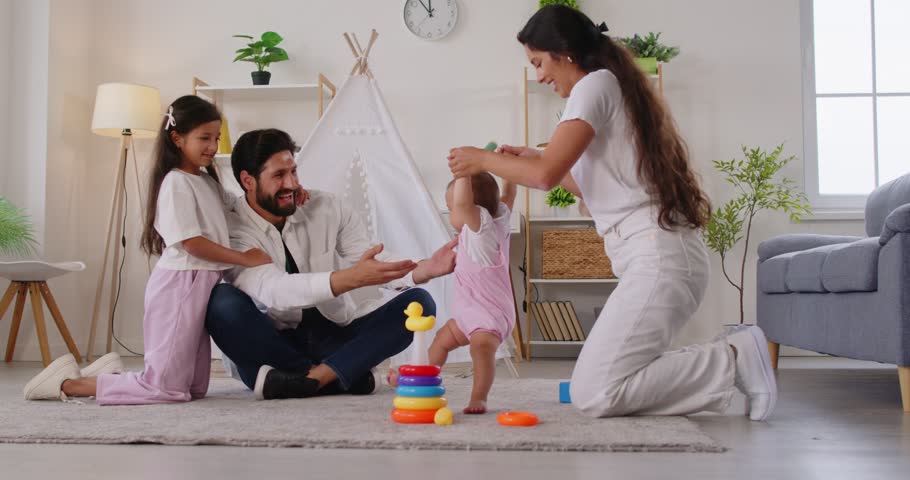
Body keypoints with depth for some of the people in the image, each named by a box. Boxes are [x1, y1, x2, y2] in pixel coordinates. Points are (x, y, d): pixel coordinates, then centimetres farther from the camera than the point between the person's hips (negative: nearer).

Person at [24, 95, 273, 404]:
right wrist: (244, 258, -13)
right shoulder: (176, 182, -11)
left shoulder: (208, 181, 16)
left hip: (202, 284, 9)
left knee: (195, 388, 11)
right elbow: (191, 243, -17)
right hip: (180, 284, -9)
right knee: (167, 388, -9)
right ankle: (70, 383, 3)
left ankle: (113, 372, 20)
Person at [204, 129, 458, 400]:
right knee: (222, 301, -31)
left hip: (335, 338, 3)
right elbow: (272, 290, -29)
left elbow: (375, 263, -4)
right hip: (275, 344, -3)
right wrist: (350, 278, -42)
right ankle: (348, 376, -25)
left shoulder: (327, 207, 0)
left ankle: (311, 377, -29)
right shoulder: (232, 230, -12)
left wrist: (424, 269, -26)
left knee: (419, 302, -15)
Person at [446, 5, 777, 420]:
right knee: (597, 381, 9)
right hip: (660, 256, 10)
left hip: (657, 258, -10)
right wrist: (532, 158, 27)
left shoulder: (596, 83, -6)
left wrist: (483, 159, 1)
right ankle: (729, 355, 7)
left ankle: (733, 361, -8)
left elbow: (546, 176, -14)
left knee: (593, 394, -14)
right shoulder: (617, 87, 23)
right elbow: (594, 187, 27)